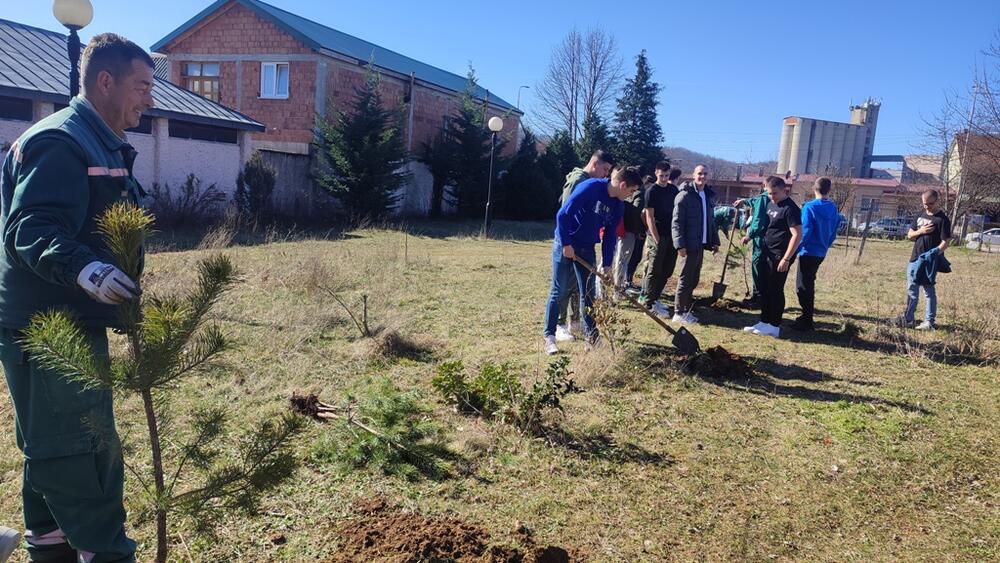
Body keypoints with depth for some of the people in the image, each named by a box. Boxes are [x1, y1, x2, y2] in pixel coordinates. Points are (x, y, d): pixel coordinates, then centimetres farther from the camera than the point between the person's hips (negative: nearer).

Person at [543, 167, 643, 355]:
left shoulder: (617, 205, 1)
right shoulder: (591, 188, -22)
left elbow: (610, 236, 8)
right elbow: (563, 214, -23)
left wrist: (607, 265, 3)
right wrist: (566, 244, -20)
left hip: (587, 248, 7)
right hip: (565, 244, -7)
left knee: (588, 293, 9)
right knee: (559, 292, -3)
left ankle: (591, 334, 20)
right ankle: (549, 336, 6)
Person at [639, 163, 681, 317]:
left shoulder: (674, 190, 10)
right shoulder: (652, 191, -6)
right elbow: (650, 217, -10)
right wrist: (656, 240, -15)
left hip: (672, 236, 6)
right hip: (657, 236, -6)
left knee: (667, 271, 10)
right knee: (654, 271, -3)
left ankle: (654, 298, 22)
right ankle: (648, 304, 2)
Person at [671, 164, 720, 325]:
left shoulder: (709, 196, 13)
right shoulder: (685, 195, -10)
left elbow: (711, 221, 18)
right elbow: (676, 222, -14)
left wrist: (714, 241, 12)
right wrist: (680, 244, -20)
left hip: (701, 244, 7)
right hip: (689, 245, -7)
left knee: (694, 279, 11)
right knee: (685, 279, -1)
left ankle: (686, 309, 21)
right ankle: (679, 313, 7)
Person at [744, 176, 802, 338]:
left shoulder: (790, 209, -15)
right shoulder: (771, 204, 11)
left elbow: (797, 235, -19)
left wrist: (786, 259, -21)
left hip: (779, 257, -9)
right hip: (767, 254, 9)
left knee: (775, 291, -2)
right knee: (764, 289, 12)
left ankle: (774, 326, 8)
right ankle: (764, 322, 22)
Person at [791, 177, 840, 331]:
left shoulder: (809, 207, -14)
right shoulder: (833, 209, 5)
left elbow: (805, 231, -19)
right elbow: (834, 231, 11)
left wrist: (796, 249, -10)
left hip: (808, 252, -7)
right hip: (821, 253, 7)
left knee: (802, 286, -1)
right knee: (809, 284, 20)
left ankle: (806, 321, -1)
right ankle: (808, 315, 28)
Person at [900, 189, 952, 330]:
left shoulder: (942, 219, -8)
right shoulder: (920, 216, 12)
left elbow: (946, 242, -13)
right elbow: (909, 235, 14)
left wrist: (934, 253, -27)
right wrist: (920, 231, -6)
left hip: (929, 262, -6)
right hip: (914, 259, 6)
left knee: (929, 291, 0)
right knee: (911, 290, 10)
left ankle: (929, 322, 6)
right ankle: (908, 318, 19)